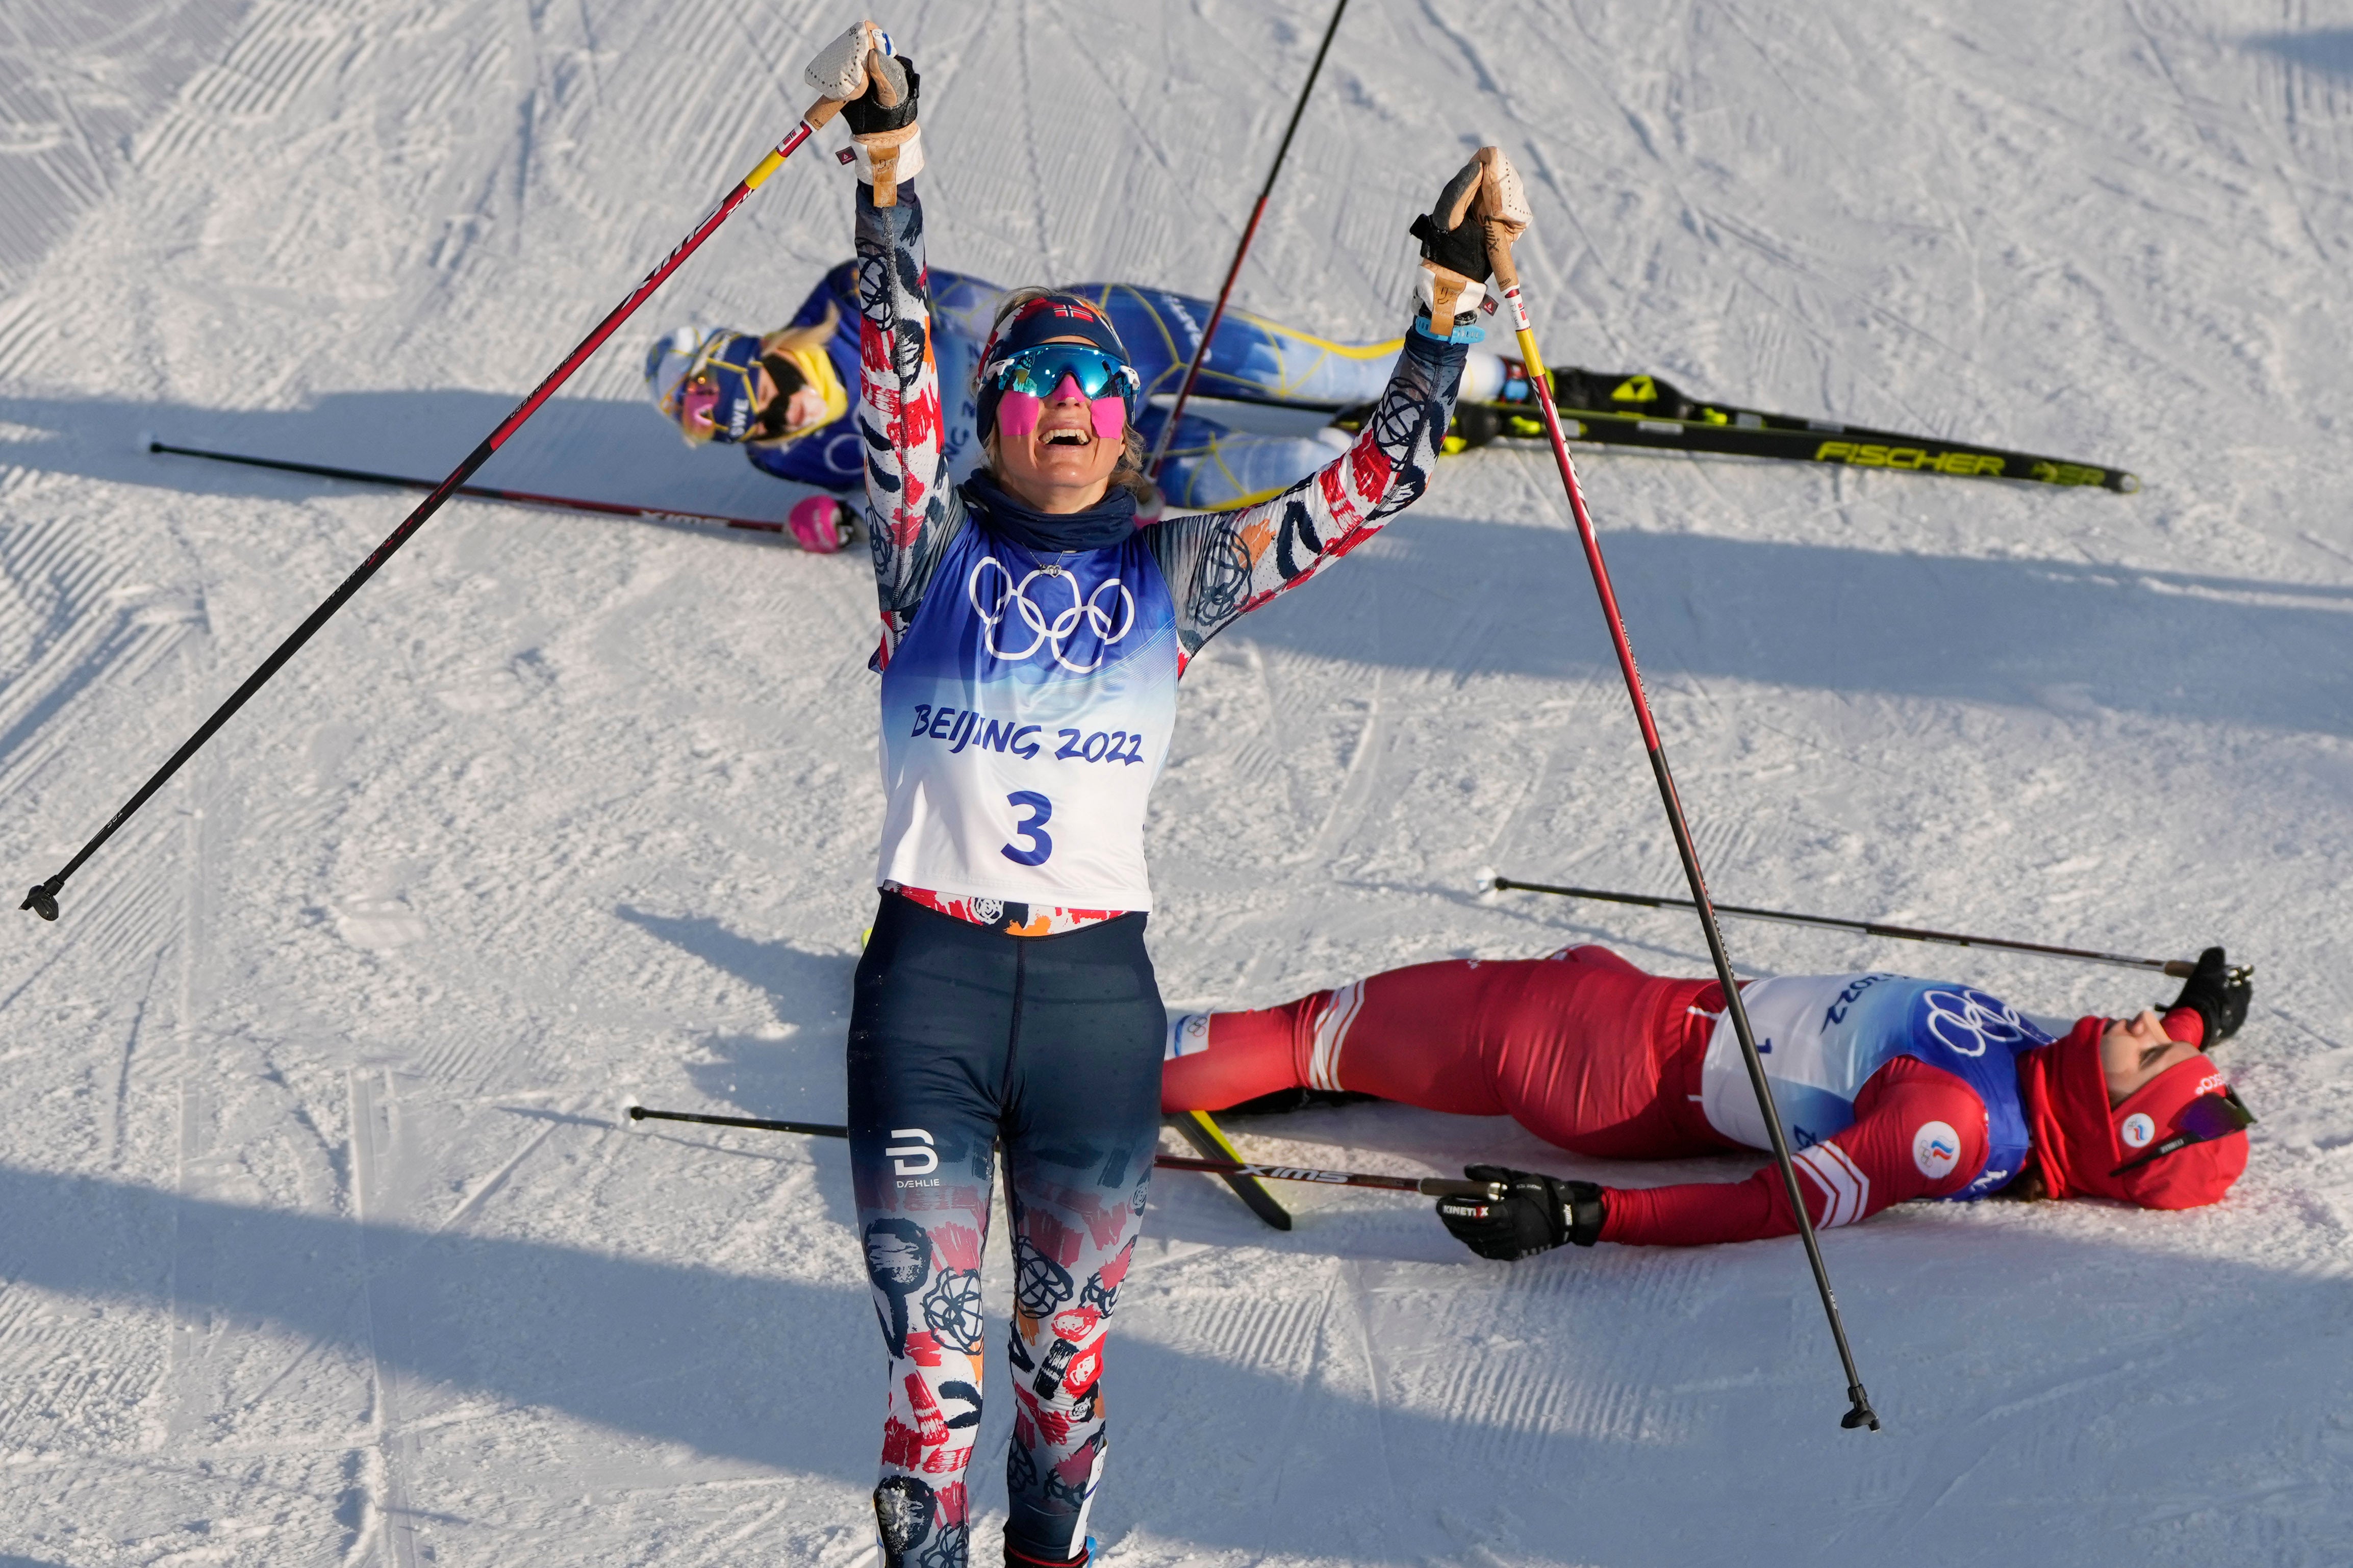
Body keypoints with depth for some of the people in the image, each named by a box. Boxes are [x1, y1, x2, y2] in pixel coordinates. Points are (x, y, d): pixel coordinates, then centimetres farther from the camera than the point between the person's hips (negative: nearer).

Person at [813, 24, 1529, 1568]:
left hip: (1099, 992, 2)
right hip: (928, 987, -1)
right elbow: (897, 372, -6)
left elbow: (1369, 487, 6)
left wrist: (1450, 311, -2)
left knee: (1068, 1343, 10)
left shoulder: (1174, 574, 9)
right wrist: (887, 179, -17)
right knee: (931, 1347, -2)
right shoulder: (935, 549, 6)